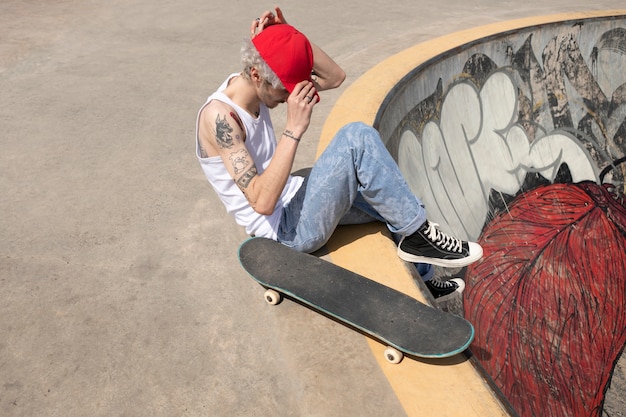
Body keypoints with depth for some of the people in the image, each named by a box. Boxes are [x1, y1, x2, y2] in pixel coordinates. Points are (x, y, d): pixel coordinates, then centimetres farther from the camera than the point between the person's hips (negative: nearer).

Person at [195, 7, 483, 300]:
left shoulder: (253, 85, 1)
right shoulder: (220, 115, -23)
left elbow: (335, 77, 4)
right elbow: (262, 201, -31)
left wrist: (285, 35, -8)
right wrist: (294, 128, -32)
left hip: (295, 201, 9)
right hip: (288, 229, -9)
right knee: (357, 138, -25)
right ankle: (417, 235, -10)